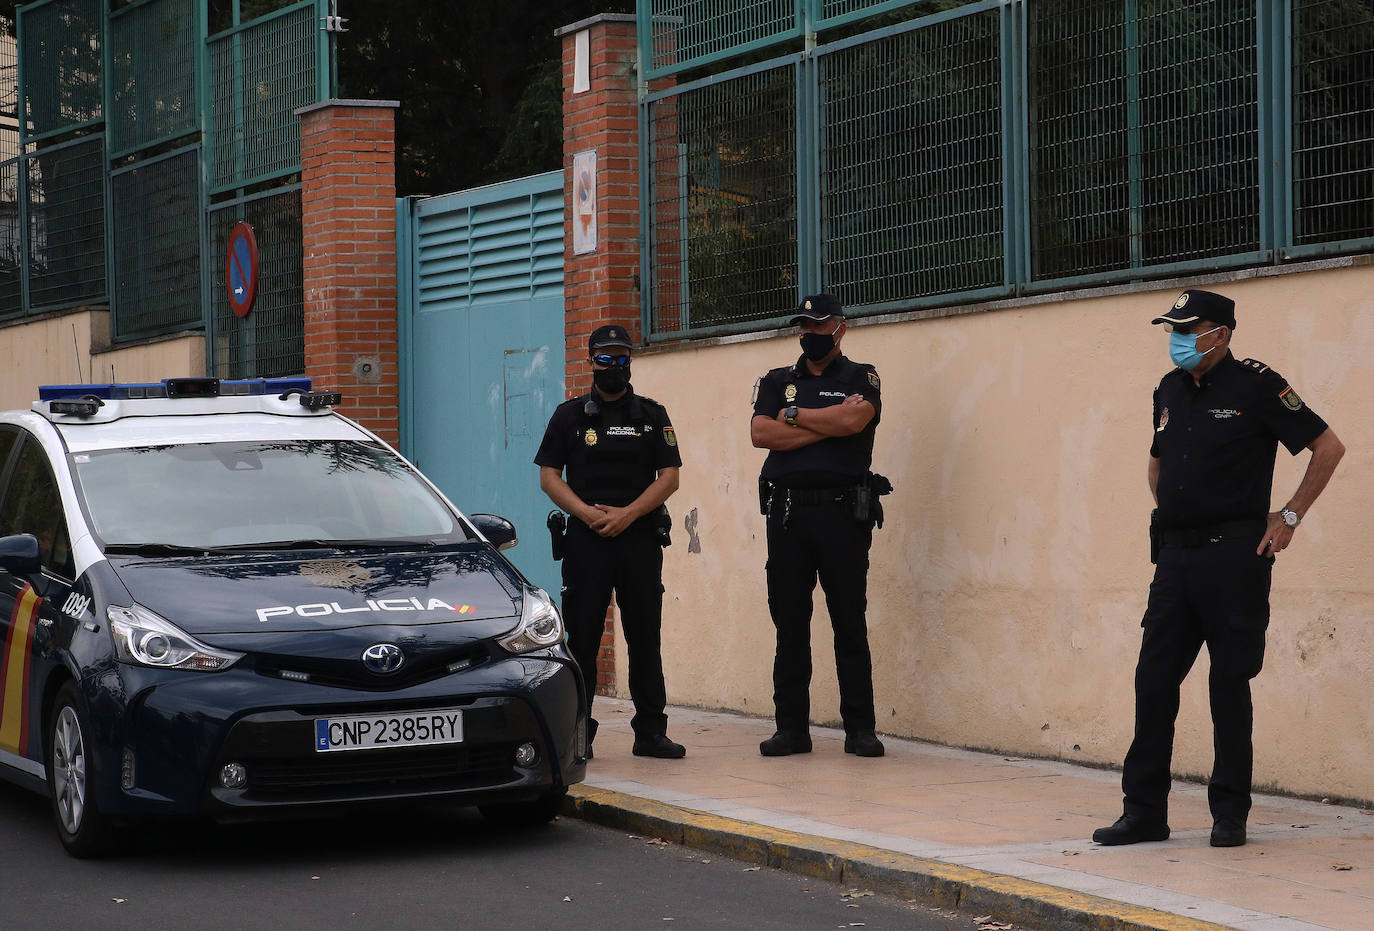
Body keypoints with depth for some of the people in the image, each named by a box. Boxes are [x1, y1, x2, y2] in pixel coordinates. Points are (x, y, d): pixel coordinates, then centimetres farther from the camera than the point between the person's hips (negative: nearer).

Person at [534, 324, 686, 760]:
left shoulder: (652, 415, 9)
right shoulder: (571, 415, 8)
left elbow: (669, 476, 2)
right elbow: (549, 477, 3)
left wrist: (626, 514, -10)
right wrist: (588, 513, -12)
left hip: (641, 539, 1)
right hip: (586, 540, -1)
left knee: (645, 638, 3)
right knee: (581, 638, -2)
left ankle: (651, 732, 8)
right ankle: (578, 734, 2)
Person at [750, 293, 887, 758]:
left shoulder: (861, 379, 8)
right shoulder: (777, 382, 15)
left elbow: (854, 420, -13)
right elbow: (760, 433, -2)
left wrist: (794, 416, -2)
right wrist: (828, 424, -7)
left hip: (843, 513, -3)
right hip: (787, 513, 3)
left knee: (850, 622, -2)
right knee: (789, 622, 3)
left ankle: (860, 729, 1)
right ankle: (791, 728, 8)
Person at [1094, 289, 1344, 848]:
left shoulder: (1255, 386, -6)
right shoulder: (1169, 391, 13)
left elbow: (1328, 448, -3)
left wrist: (1289, 516, -5)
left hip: (1234, 555, -6)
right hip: (1175, 555, 6)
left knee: (1230, 685, 0)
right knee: (1154, 681, 3)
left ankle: (1230, 814, 9)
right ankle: (1144, 811, 8)